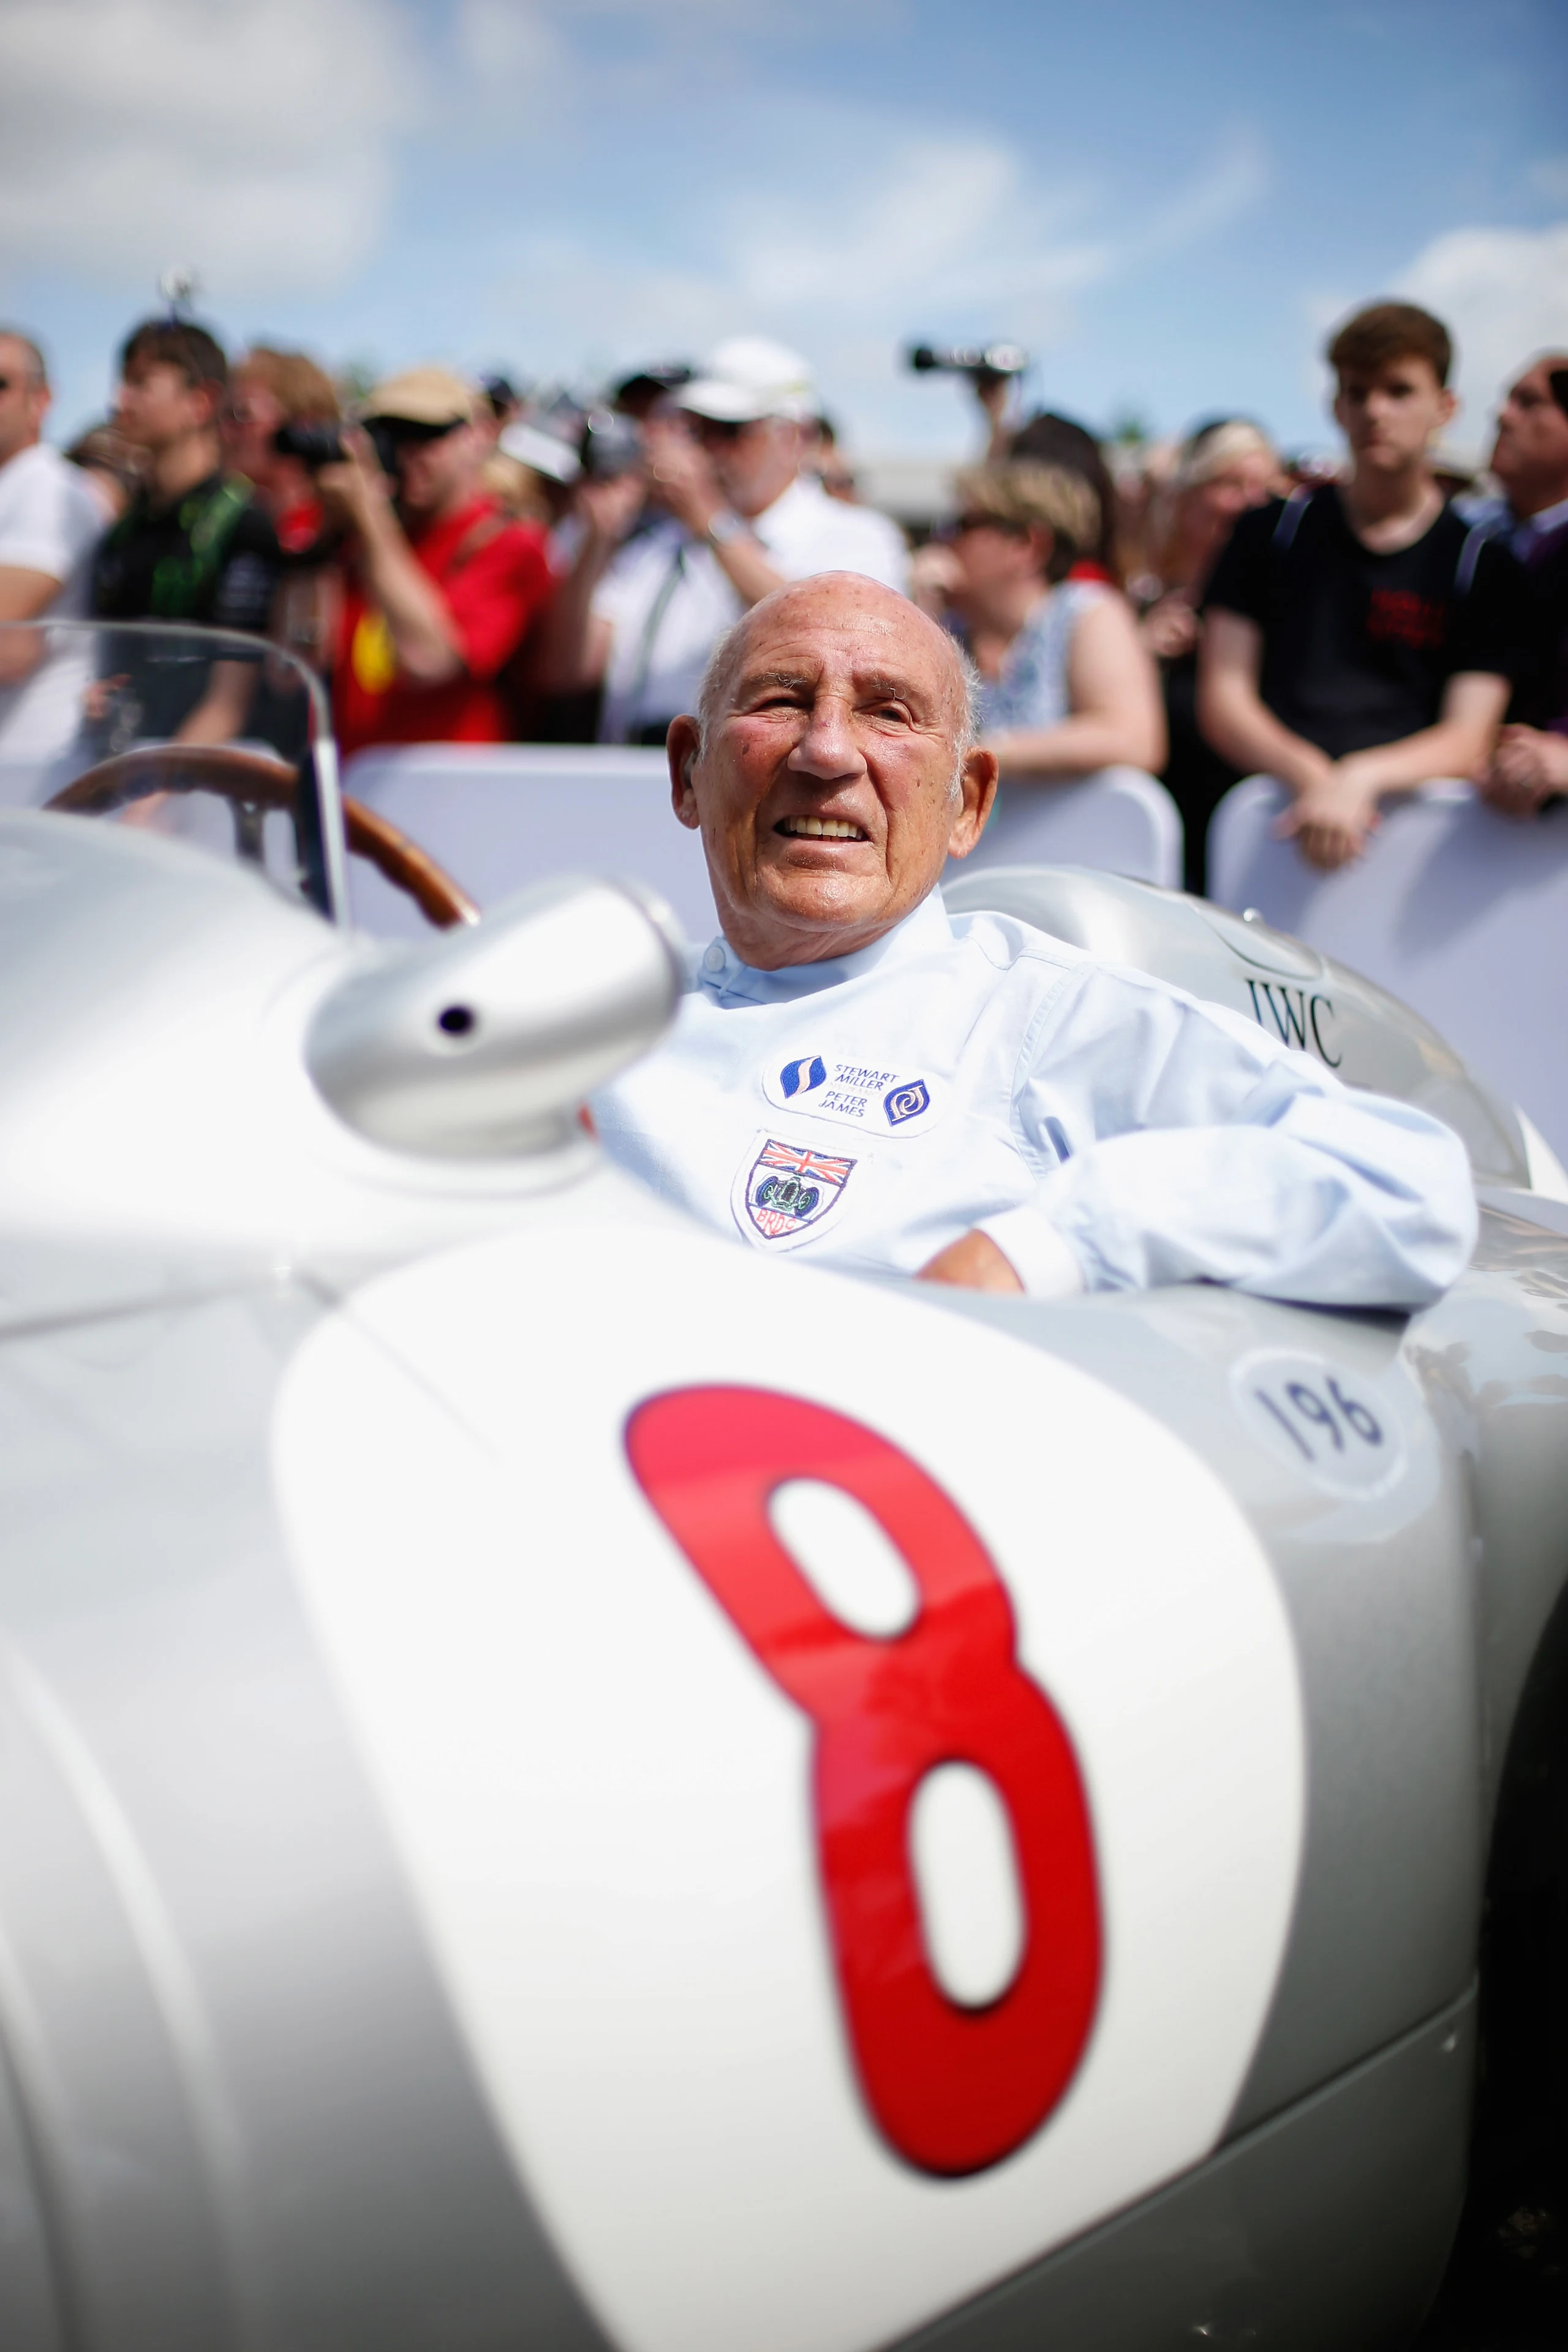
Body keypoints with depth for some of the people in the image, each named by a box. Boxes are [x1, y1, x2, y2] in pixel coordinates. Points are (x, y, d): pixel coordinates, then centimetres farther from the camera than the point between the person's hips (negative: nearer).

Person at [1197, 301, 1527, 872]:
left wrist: (1359, 779, -19)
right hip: (1272, 815, 0)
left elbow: (1469, 742, 1)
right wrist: (1311, 778, -13)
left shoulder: (1483, 564, 11)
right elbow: (1222, 701, 7)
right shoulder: (1272, 531, 15)